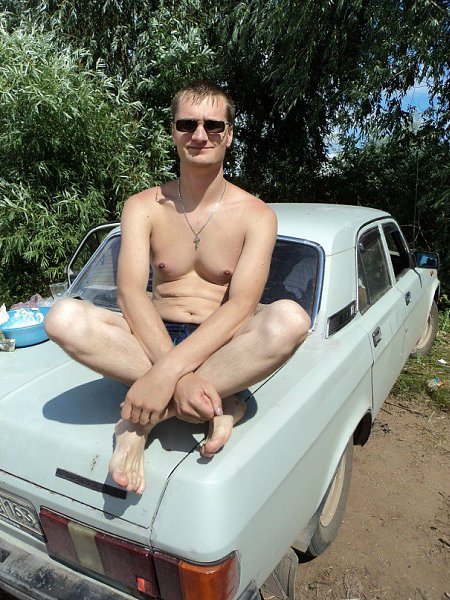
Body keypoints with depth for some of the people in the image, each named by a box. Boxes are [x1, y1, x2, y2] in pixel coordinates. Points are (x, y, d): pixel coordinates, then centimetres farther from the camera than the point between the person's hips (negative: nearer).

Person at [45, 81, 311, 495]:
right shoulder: (143, 207, 2)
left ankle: (144, 419, -24)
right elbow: (130, 293, -13)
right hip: (153, 337, 1)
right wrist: (179, 377, -29)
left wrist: (168, 371, -31)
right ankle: (220, 404, -23)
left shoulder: (256, 215, -2)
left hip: (220, 347, 0)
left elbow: (242, 305, -16)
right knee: (64, 317, -26)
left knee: (290, 318, -32)